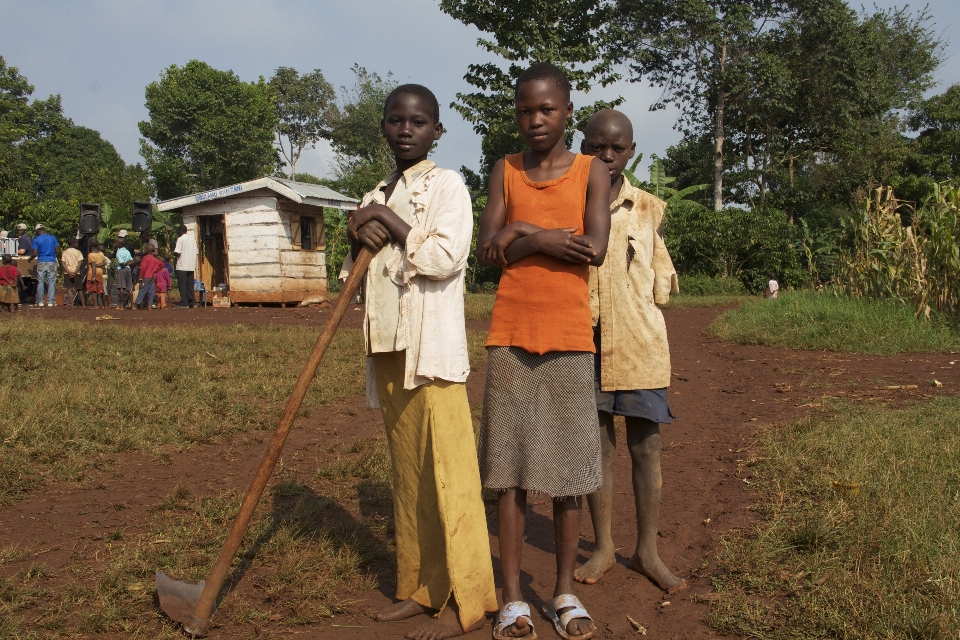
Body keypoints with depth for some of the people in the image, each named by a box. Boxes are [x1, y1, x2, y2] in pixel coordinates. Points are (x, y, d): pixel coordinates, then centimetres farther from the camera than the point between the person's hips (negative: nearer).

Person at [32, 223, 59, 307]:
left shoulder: (36, 240, -2)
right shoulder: (53, 238, 3)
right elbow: (57, 250, 2)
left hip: (41, 262, -1)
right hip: (51, 262, 1)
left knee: (40, 282, 6)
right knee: (51, 282, 2)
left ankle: (40, 302, 7)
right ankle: (50, 302, -1)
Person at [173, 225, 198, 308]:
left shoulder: (180, 239, -8)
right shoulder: (193, 239, 12)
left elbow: (177, 253, -15)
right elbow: (197, 252, 12)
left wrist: (174, 252, 5)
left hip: (182, 266, -6)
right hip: (191, 266, 6)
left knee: (182, 285, -2)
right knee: (190, 284, 9)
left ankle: (184, 303, -5)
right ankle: (191, 303, 7)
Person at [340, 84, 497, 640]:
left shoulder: (447, 184, -1)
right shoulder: (378, 198, 19)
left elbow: (447, 257, -16)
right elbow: (355, 279, 20)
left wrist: (393, 225, -7)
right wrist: (358, 244, 0)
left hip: (433, 348, -7)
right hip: (389, 347, 7)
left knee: (447, 471, -6)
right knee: (407, 471, 10)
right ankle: (420, 587, 20)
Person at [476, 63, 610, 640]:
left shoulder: (592, 170, 4)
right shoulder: (504, 172, 9)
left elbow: (595, 248, -10)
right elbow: (487, 252, -2)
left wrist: (526, 234, -7)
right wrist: (549, 239, -10)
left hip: (570, 338, -1)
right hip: (510, 337, 1)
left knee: (569, 466, 5)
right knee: (510, 467, 2)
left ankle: (566, 592, 19)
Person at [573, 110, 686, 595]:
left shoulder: (647, 208, 4)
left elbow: (661, 278, 13)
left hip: (639, 343, 0)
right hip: (585, 342, 0)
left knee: (646, 447, 4)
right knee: (597, 446, 8)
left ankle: (647, 552, 17)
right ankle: (603, 547, 22)